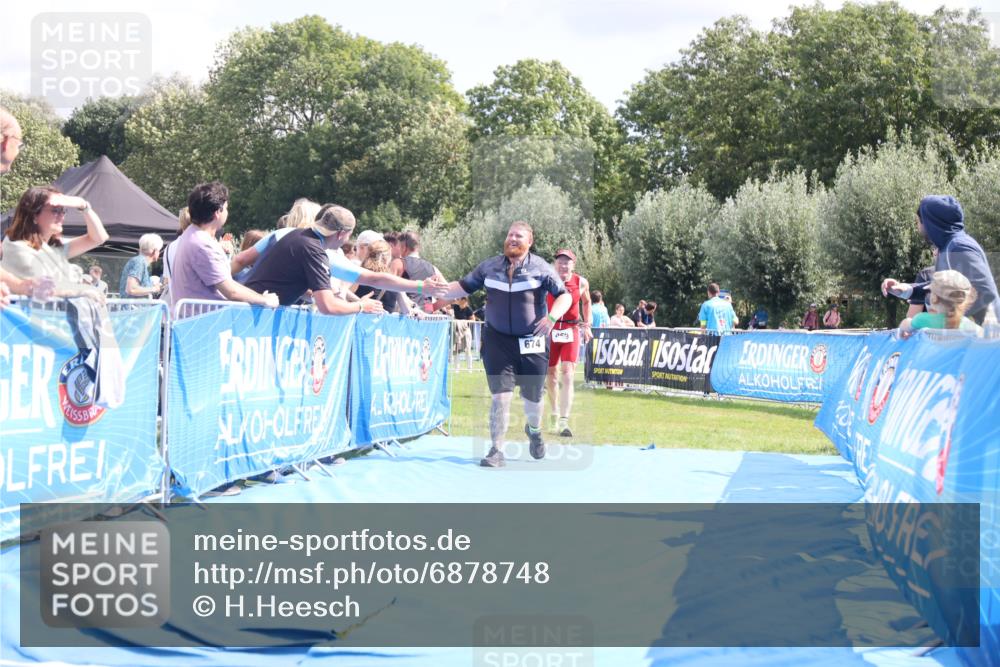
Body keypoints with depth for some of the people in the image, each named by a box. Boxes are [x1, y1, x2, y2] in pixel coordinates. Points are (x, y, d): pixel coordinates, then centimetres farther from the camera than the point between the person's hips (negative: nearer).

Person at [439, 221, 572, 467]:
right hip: (498, 340, 1)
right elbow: (463, 287, 9)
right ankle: (496, 451, -4)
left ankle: (534, 431, 43)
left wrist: (552, 317, -24)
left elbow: (565, 296, -5)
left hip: (532, 341, -1)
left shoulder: (541, 268, -3)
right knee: (501, 395, -10)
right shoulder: (489, 267, 5)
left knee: (532, 396, 10)